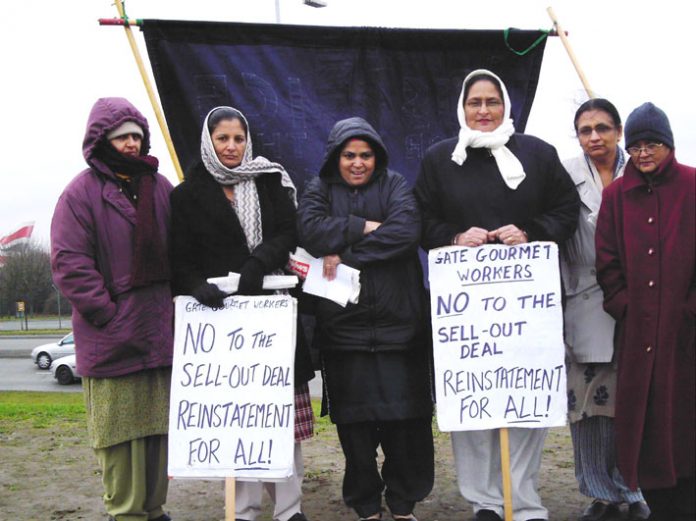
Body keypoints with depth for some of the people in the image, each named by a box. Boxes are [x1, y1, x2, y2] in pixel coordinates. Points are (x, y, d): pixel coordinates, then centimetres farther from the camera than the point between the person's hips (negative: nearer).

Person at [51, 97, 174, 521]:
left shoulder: (161, 188, 13)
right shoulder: (82, 192, -3)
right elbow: (69, 263, -9)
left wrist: (175, 304, 7)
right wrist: (110, 314, -13)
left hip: (161, 332, 5)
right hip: (112, 339, -5)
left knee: (159, 426, 10)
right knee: (120, 430, -2)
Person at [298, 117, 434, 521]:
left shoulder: (395, 185, 8)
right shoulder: (319, 191, 11)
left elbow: (407, 230, -12)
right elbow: (312, 231, -9)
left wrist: (345, 253, -13)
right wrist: (365, 227, -12)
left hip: (398, 323, 0)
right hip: (343, 325, 1)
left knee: (406, 419, 0)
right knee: (354, 423, 4)